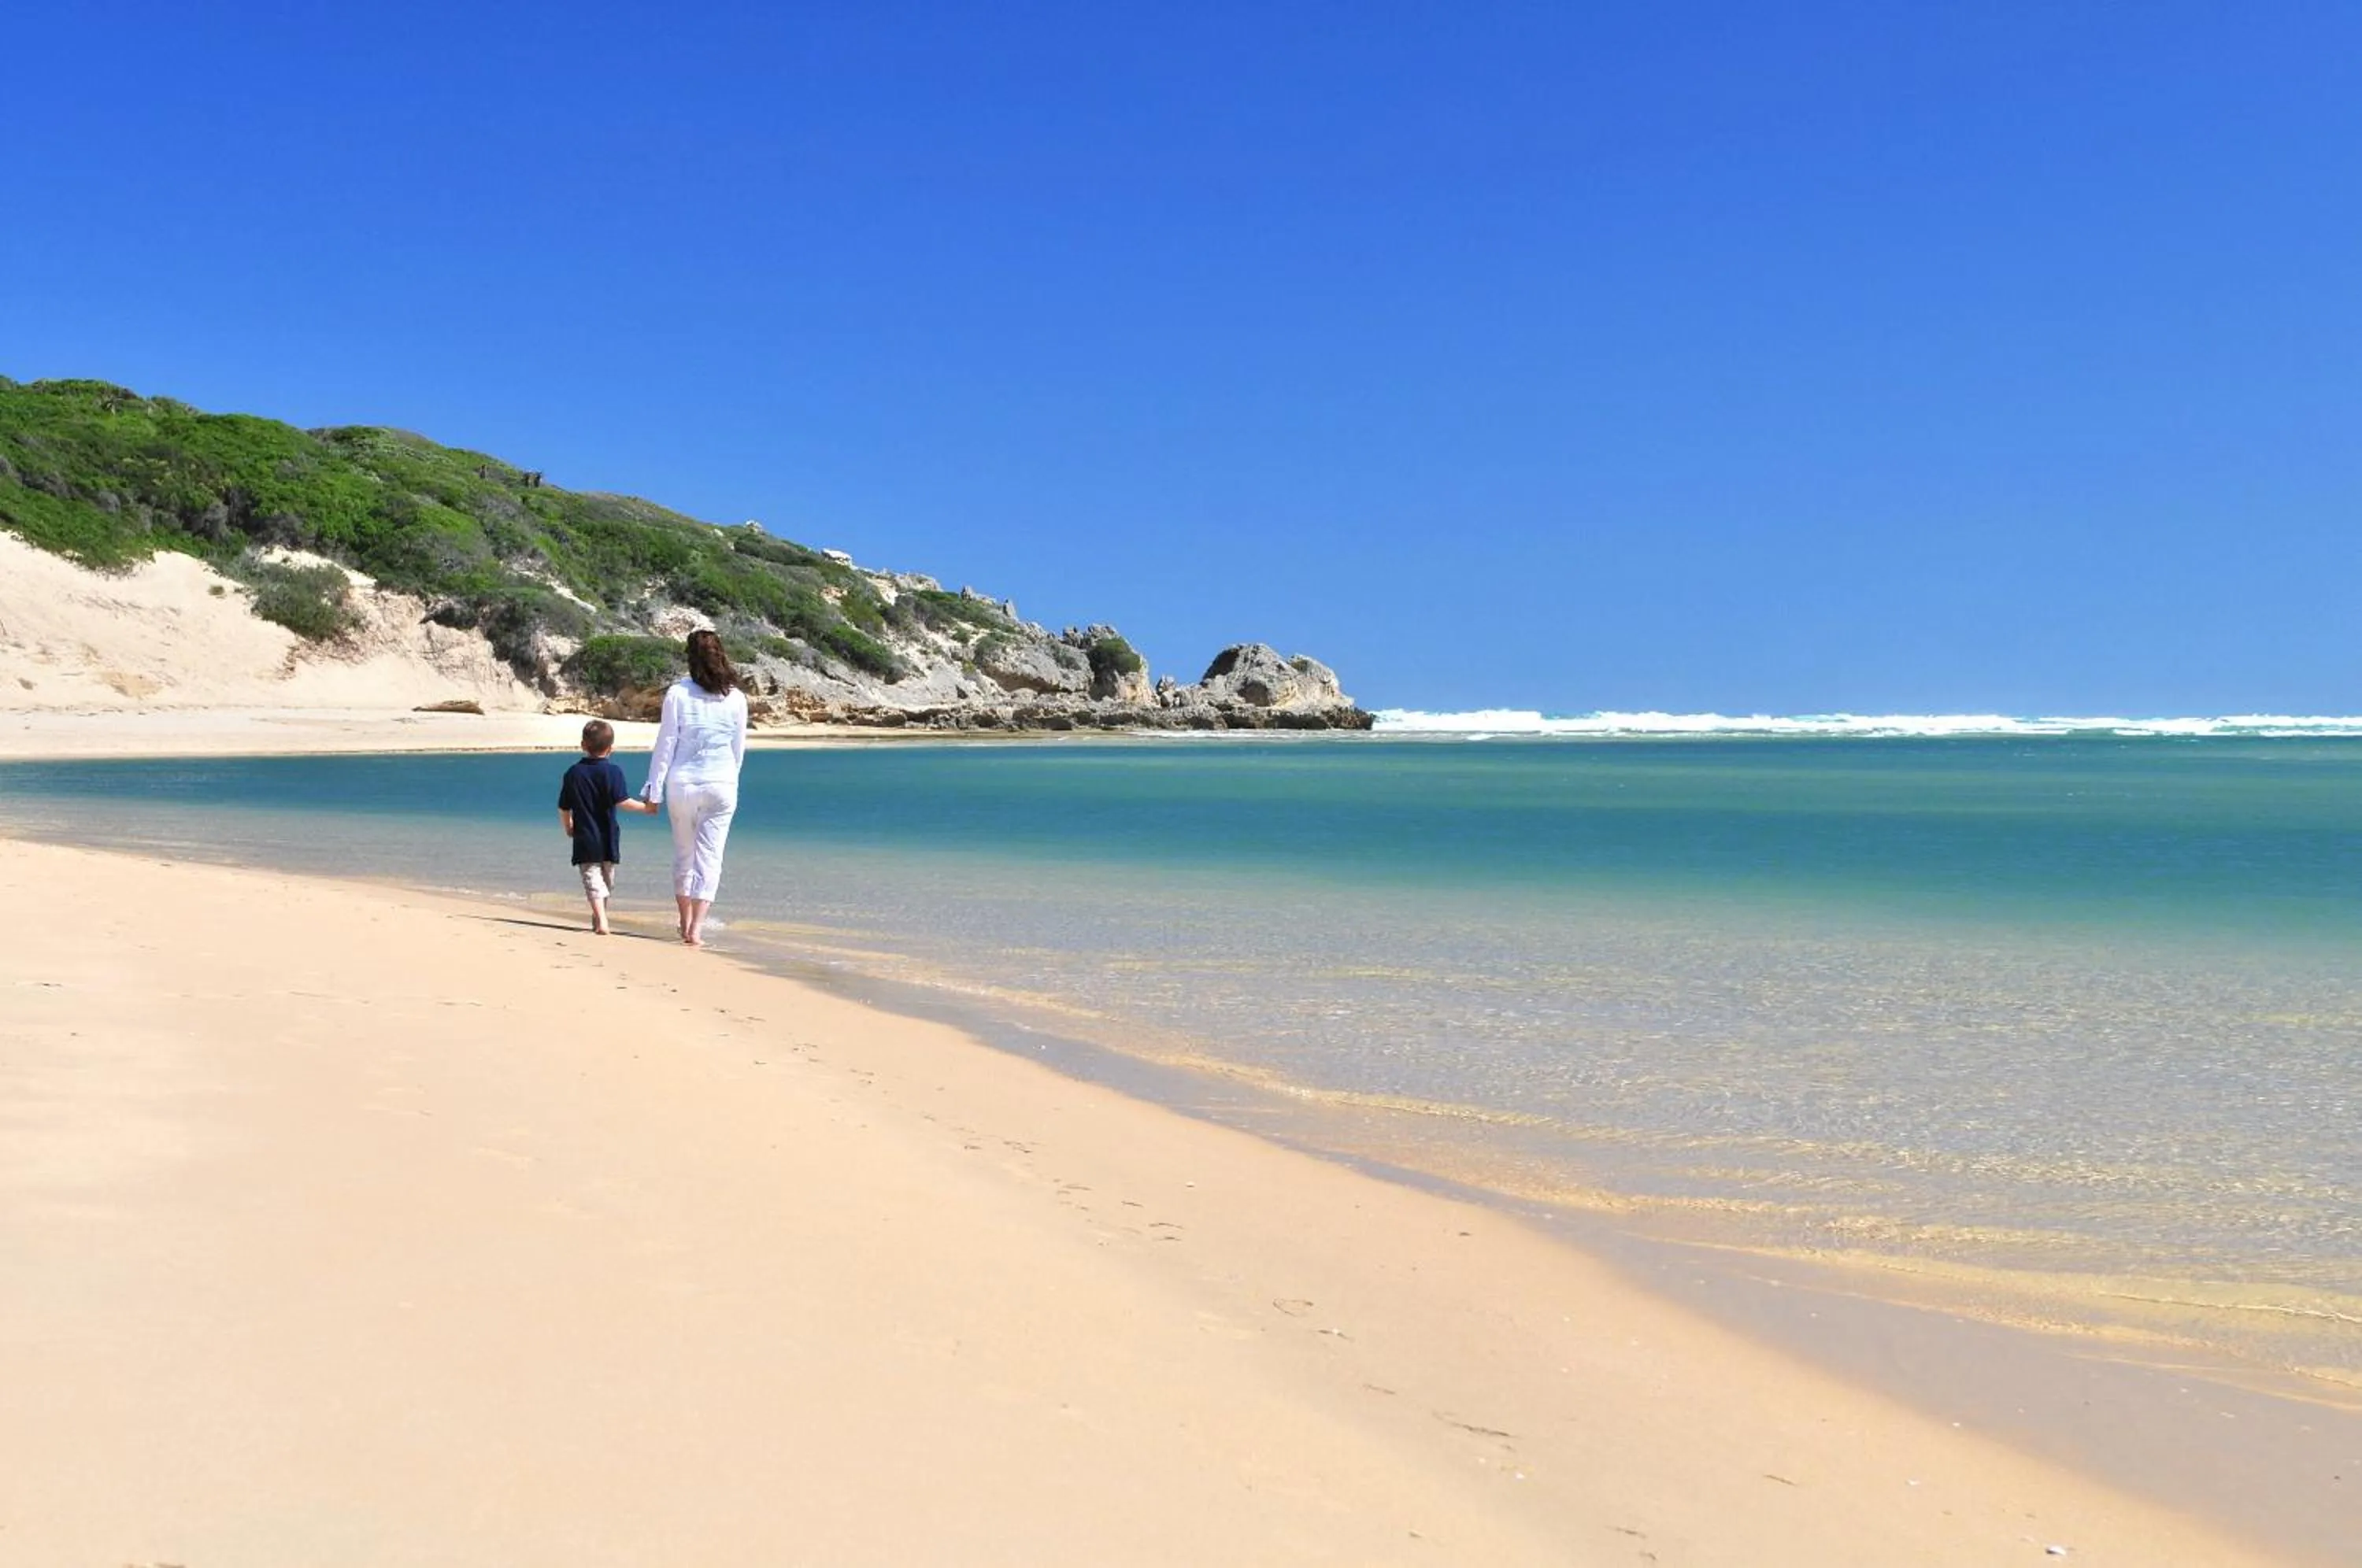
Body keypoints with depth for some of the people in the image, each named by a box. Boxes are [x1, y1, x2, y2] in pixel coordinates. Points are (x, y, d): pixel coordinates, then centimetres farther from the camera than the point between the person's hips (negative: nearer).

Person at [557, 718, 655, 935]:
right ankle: (600, 917, 31)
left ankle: (601, 920, -23)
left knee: (592, 878, -6)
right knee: (607, 877, 17)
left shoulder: (573, 773, 2)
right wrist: (645, 807, -6)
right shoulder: (613, 772, -7)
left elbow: (564, 809, 7)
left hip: (584, 839, 0)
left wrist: (568, 828, 23)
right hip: (608, 839, 0)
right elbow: (622, 802, -17)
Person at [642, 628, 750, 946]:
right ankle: (696, 929, -6)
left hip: (682, 783, 0)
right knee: (710, 857, 2)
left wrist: (654, 789, 1)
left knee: (683, 854, 15)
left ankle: (686, 925, 24)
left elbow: (665, 744, -5)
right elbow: (739, 748, 7)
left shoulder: (678, 693, -7)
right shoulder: (736, 698, -1)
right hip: (721, 783, 0)